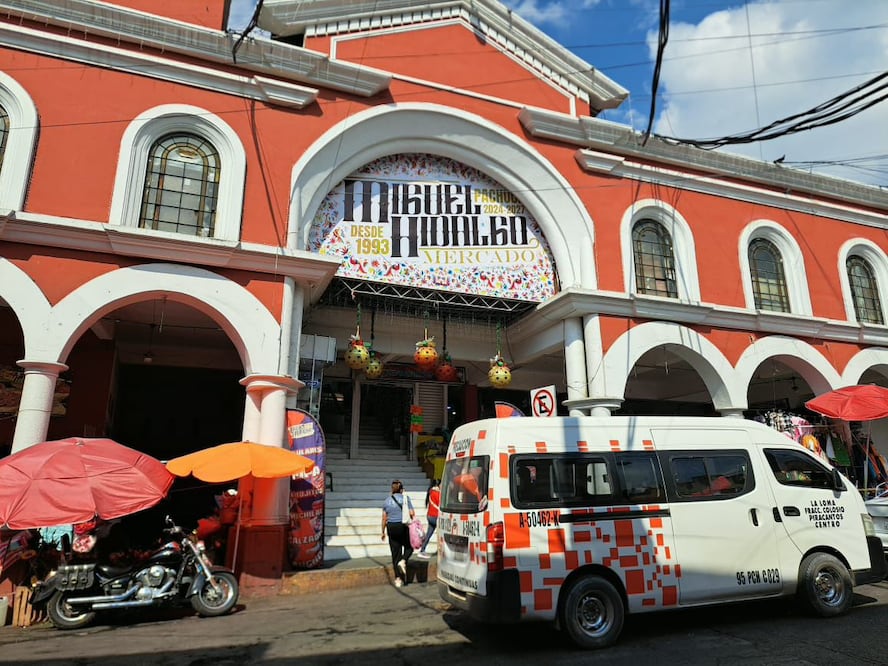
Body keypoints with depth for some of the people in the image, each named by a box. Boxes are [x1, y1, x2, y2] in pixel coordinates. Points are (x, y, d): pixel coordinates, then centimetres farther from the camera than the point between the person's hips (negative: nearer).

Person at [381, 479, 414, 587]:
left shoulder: (387, 500, 6)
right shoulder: (405, 498, -2)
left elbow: (384, 518, 6)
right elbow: (412, 514, -6)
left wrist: (383, 532, 13)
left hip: (391, 527, 3)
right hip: (403, 526, -2)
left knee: (395, 553, 7)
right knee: (409, 546, 20)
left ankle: (398, 578, 6)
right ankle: (403, 561, -8)